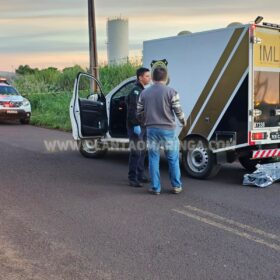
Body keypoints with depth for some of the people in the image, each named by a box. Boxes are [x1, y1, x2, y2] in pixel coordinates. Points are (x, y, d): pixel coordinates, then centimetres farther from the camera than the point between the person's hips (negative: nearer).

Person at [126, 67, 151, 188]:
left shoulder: (142, 90, 16)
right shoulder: (135, 91, -13)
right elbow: (133, 110, -20)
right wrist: (136, 125, -24)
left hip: (143, 126, 9)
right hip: (136, 127, -9)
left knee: (142, 151, 14)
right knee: (136, 152, -7)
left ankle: (140, 175, 24)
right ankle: (132, 178, -2)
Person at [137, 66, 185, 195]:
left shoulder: (144, 93, 4)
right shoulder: (171, 92, -7)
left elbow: (138, 112, 7)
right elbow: (178, 111, -6)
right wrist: (183, 121, 14)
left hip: (151, 129, 2)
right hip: (168, 129, -2)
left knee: (153, 158, 9)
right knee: (173, 159, 10)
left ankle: (155, 187, 11)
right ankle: (176, 186, 16)